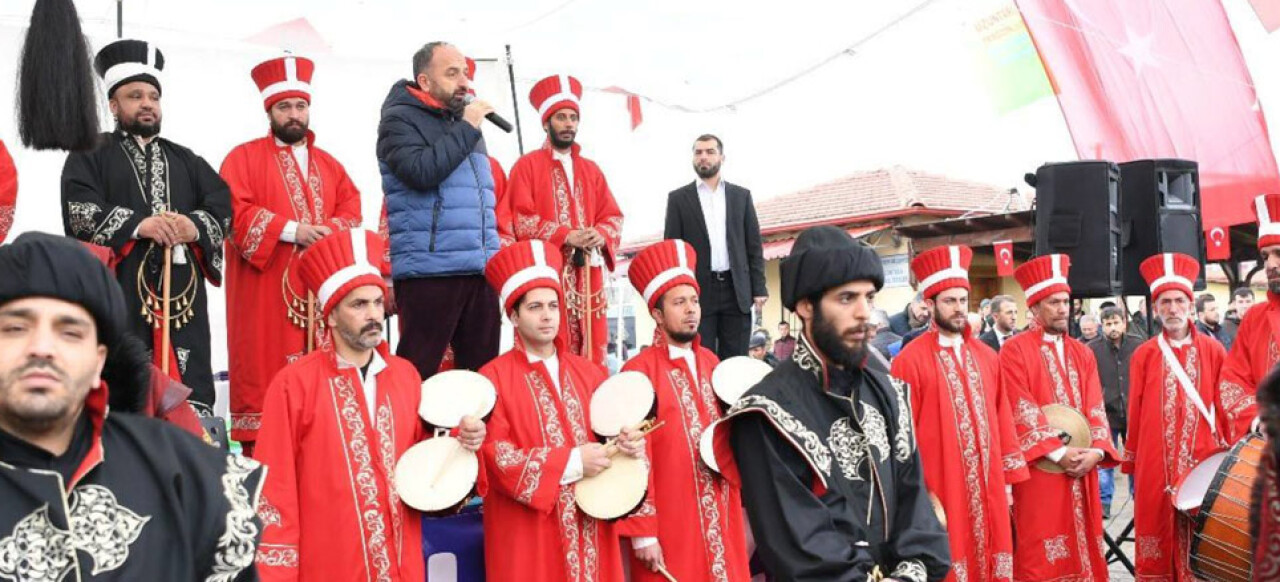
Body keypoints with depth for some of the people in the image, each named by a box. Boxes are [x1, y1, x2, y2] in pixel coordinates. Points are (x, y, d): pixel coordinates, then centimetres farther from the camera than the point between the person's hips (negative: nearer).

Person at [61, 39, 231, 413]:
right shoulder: (89, 156, 10)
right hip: (118, 289, -3)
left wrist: (195, 226, -11)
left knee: (189, 388, -1)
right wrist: (137, 224, -18)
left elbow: (222, 206, 10)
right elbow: (80, 211, -6)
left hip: (182, 291, 3)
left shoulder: (186, 160, 22)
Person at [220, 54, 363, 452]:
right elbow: (235, 211, -9)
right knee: (265, 376, -6)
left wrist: (330, 232, -10)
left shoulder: (329, 165, 20)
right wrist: (290, 230, -17)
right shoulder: (244, 157, 5)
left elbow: (351, 213, 12)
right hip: (265, 293, -4)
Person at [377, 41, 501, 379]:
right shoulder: (400, 120, -2)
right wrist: (466, 129, -12)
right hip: (429, 271, -7)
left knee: (483, 369, 10)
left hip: (481, 270, 7)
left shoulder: (464, 121, 20)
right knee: (417, 373, -5)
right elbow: (421, 172, -21)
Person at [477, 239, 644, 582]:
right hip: (528, 540, -4)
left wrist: (630, 444, -9)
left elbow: (612, 433, 15)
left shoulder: (590, 373, 11)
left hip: (593, 534, 5)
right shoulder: (494, 378, -6)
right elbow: (493, 457, -13)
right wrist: (572, 463, -16)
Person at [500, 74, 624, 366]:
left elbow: (613, 217, 13)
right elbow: (520, 220, -7)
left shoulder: (591, 170, 18)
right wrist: (566, 235, -17)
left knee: (592, 354, 2)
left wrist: (600, 235, -10)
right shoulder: (527, 165, 3)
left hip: (588, 273, 5)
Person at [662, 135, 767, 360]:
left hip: (736, 291, 2)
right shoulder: (678, 198, 6)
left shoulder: (741, 196, 11)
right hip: (698, 291, -1)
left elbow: (754, 245, 9)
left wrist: (759, 289, 1)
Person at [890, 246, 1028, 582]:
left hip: (987, 490, 5)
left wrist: (1008, 480, 8)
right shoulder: (911, 361, -10)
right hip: (938, 491, -5)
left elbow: (1002, 423, 11)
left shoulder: (987, 357, 10)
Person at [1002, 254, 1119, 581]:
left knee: (1081, 551, 9)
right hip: (1039, 470, -6)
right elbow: (1022, 412, -12)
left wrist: (1096, 449, -10)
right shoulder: (1015, 351, -5)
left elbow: (1095, 408, 6)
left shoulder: (1082, 354, 14)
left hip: (1082, 467, 6)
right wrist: (1057, 451, -17)